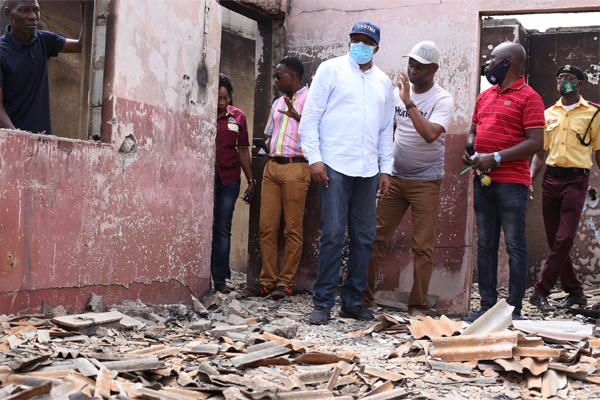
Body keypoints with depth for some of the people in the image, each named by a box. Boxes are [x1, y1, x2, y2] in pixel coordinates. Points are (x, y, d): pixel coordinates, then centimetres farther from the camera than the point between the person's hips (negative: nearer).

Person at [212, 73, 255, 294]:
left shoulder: (238, 117, 8)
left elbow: (243, 150, 15)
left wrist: (251, 180, 14)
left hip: (228, 179, 2)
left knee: (222, 229, 4)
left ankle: (220, 279, 9)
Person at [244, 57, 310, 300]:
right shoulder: (278, 103, 23)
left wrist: (297, 116, -23)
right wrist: (263, 147, 13)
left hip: (295, 168, -7)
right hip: (272, 166, 7)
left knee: (292, 229, -3)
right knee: (267, 227, 2)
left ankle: (285, 282, 2)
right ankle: (268, 280, 7)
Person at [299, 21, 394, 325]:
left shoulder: (384, 83, 17)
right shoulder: (331, 70, 4)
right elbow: (310, 116, -1)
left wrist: (385, 169, 13)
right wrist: (314, 158, -9)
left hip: (368, 172, 5)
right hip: (334, 166, -5)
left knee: (364, 238, 6)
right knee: (332, 235, -7)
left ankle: (353, 302, 16)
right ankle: (323, 303, 1)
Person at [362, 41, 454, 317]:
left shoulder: (442, 100, -9)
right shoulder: (398, 93, 6)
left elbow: (430, 134, -26)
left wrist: (409, 102, -24)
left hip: (426, 181, -4)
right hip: (395, 177, 5)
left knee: (423, 247, -2)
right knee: (377, 237, 2)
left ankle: (418, 306, 7)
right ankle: (364, 296, 10)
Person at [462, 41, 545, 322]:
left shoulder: (528, 97, -4)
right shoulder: (484, 96, 18)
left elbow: (536, 143, -12)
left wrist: (495, 158, -16)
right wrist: (469, 150, 4)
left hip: (512, 183, -7)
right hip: (482, 181, 7)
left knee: (515, 246, -4)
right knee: (485, 246, 8)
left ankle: (514, 309, 0)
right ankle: (487, 306, 14)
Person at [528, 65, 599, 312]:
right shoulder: (548, 113, 14)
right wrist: (529, 180, 4)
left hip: (575, 180, -4)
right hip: (550, 178, 4)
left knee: (565, 238, -13)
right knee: (554, 239, 4)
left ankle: (541, 292, -8)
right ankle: (575, 293, 16)